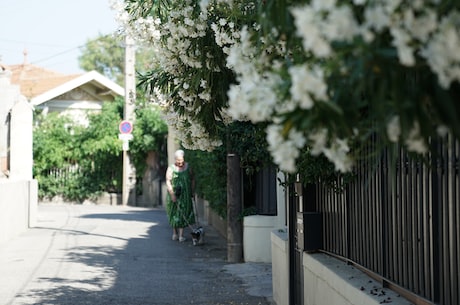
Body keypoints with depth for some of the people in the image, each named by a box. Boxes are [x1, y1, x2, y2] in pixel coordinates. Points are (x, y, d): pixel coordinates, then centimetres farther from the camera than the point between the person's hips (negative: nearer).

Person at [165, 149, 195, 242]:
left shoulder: (188, 167, 6)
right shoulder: (171, 168, -3)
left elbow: (192, 180, 13)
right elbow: (168, 182, -9)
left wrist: (192, 192, 8)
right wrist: (172, 194, -18)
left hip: (186, 194, 1)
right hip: (174, 194, -1)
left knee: (183, 213, -5)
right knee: (175, 213, 5)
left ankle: (181, 235, -7)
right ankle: (175, 233, 17)